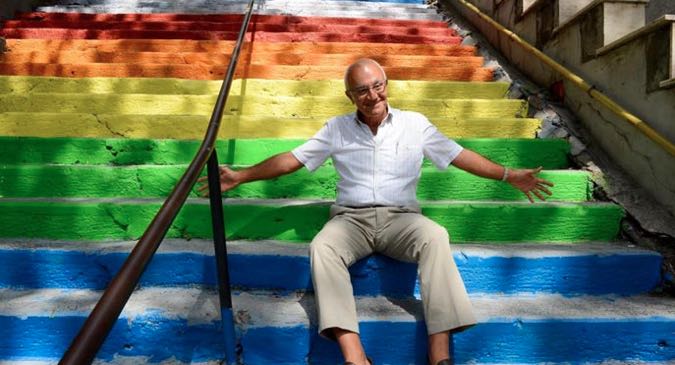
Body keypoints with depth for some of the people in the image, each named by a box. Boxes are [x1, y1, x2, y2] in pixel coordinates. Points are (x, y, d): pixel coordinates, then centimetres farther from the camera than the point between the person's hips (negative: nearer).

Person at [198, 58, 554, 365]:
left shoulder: (414, 123, 11)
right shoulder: (337, 128, 12)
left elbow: (459, 156, 12)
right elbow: (292, 159, 11)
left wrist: (509, 175, 6)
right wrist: (241, 176, 4)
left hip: (400, 217, 0)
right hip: (351, 218, 1)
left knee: (436, 236, -33)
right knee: (321, 247, -33)